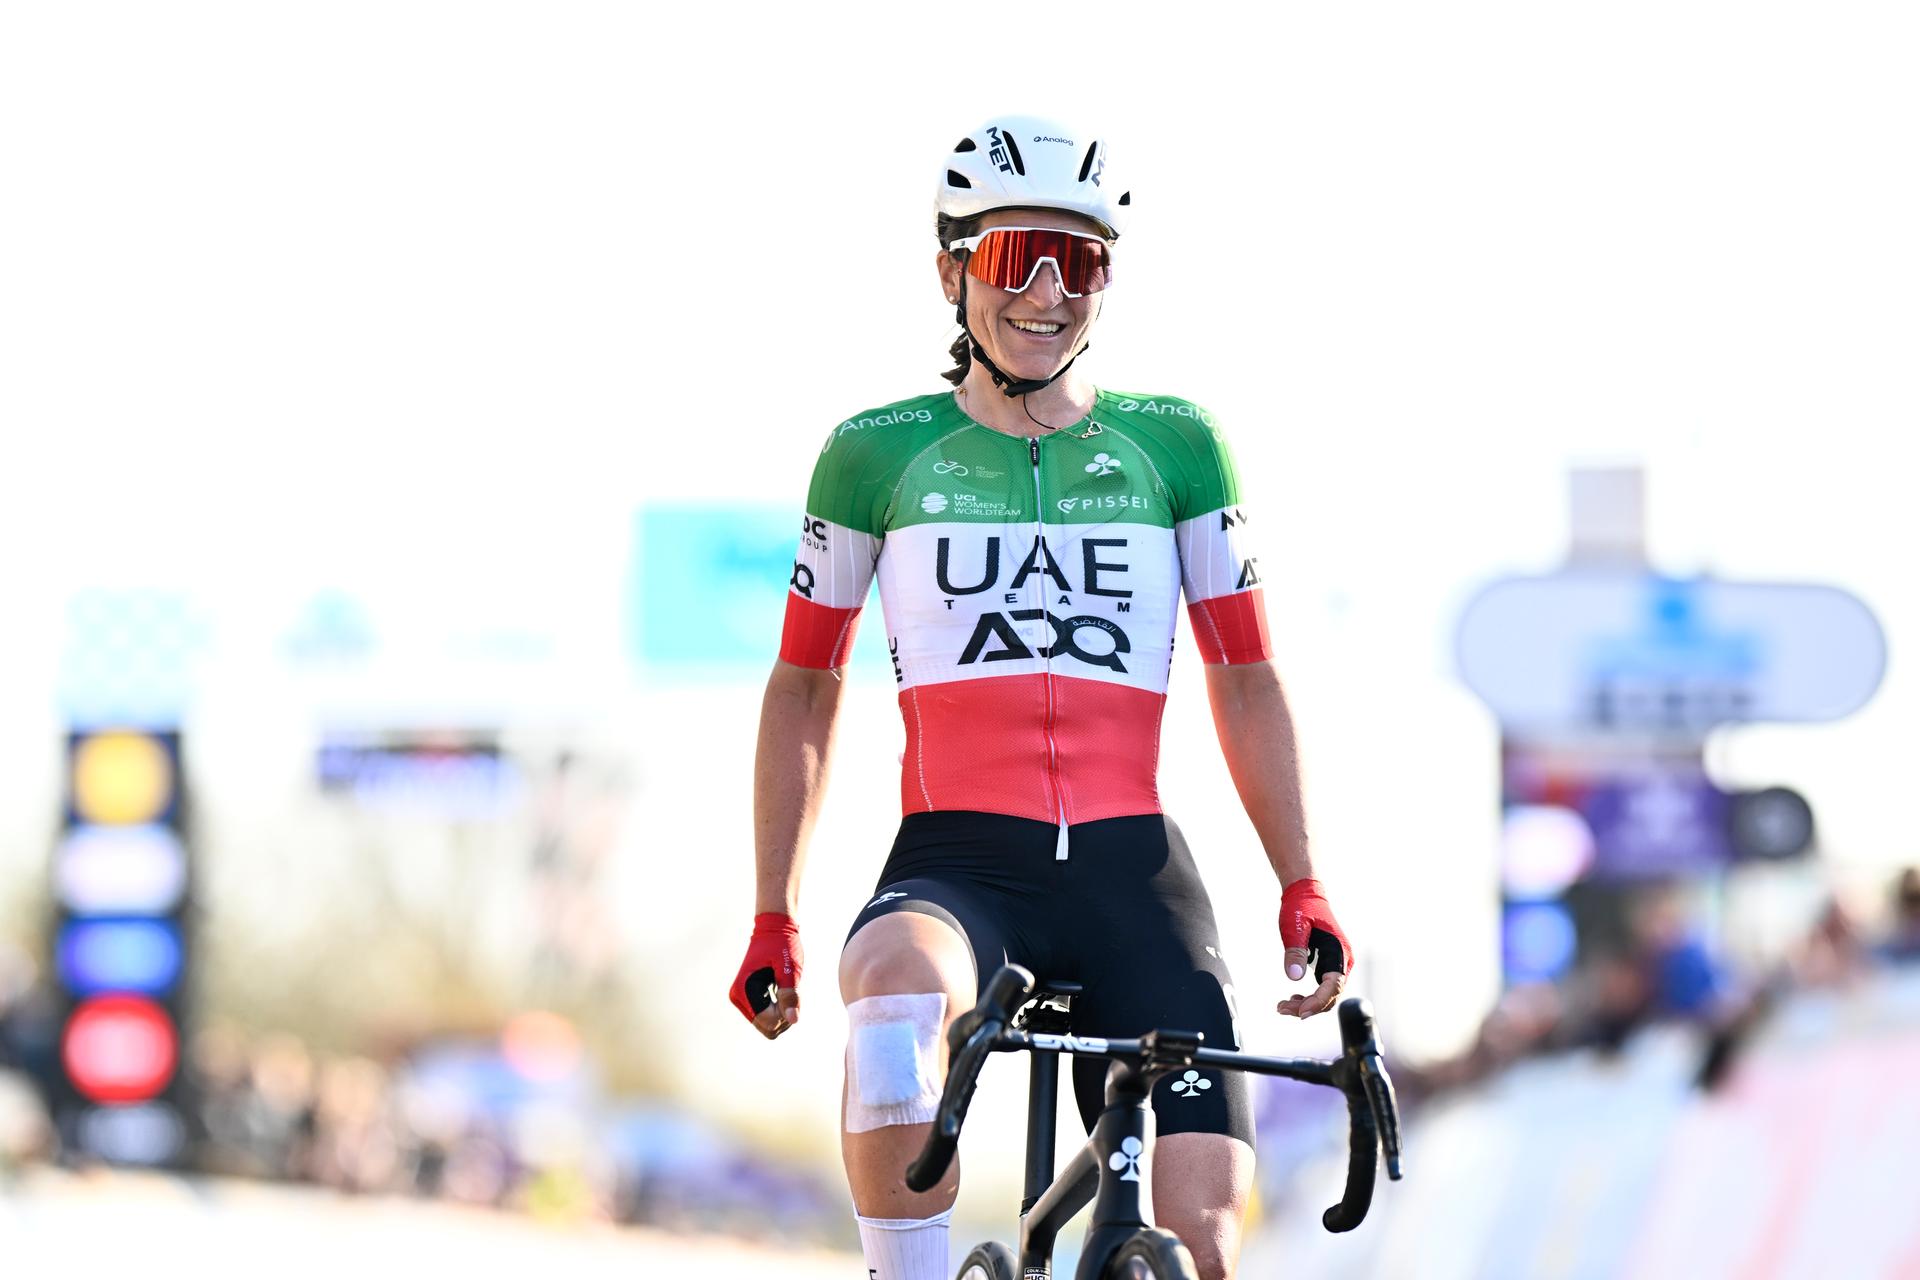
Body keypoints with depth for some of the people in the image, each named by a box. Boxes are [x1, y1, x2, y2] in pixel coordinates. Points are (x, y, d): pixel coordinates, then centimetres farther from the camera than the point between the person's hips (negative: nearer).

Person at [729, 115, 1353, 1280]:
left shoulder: (1174, 446, 10)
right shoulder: (879, 454, 7)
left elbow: (1246, 681, 15)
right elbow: (805, 688, 15)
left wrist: (1303, 887, 5)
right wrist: (773, 919, 11)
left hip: (1131, 870, 2)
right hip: (957, 864, -2)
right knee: (898, 995, -39)